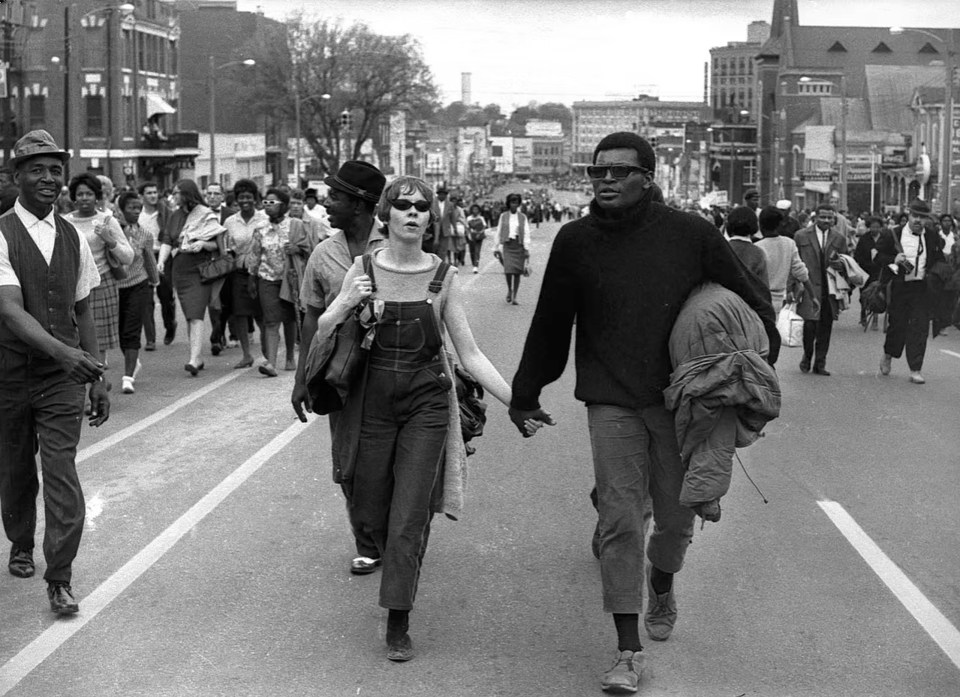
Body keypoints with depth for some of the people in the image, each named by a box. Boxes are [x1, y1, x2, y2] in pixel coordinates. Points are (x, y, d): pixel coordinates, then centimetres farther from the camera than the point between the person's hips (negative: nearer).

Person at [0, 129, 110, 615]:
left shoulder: (72, 238, 4)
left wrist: (97, 376, 7)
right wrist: (64, 352, -36)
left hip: (63, 375, 2)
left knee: (62, 473, -7)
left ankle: (59, 579, -1)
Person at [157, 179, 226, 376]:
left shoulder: (206, 216, -5)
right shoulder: (176, 217, 12)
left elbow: (218, 244, -4)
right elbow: (167, 240, 6)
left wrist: (203, 244, -21)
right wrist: (161, 260, -10)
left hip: (199, 271, -6)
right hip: (180, 271, 6)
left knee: (196, 316, -16)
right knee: (189, 317, 10)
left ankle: (194, 360, -23)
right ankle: (198, 358, 20)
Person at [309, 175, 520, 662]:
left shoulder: (444, 278, -4)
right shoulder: (362, 271, -3)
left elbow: (471, 356, -2)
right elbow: (321, 342, -1)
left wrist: (515, 402, -9)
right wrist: (345, 307, -20)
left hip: (427, 404, -1)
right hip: (372, 402, 1)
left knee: (409, 519, -4)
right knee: (370, 512, 10)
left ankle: (398, 625, 7)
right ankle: (401, 574, 43)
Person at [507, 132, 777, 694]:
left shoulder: (690, 234, -6)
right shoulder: (576, 241, -3)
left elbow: (750, 299, 5)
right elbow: (550, 325, 5)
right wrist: (526, 396, 11)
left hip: (680, 397, 1)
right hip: (611, 401, 0)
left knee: (677, 516, 12)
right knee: (621, 521, -5)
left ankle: (661, 588, 46)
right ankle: (629, 651, 4)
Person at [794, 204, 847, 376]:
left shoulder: (839, 239, 10)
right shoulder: (801, 236, 2)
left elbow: (845, 265, 13)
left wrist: (838, 264, -11)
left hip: (830, 290, 3)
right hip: (808, 288, -3)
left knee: (825, 328, 4)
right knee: (810, 324, -11)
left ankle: (820, 363, 16)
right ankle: (807, 356, 15)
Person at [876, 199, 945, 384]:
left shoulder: (932, 237, 5)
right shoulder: (894, 236, -1)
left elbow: (940, 261, 16)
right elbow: (878, 255, 4)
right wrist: (893, 260, -13)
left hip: (922, 288, 1)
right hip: (899, 286, -1)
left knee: (919, 328, -4)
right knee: (897, 324, 7)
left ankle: (915, 370, 0)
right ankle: (887, 356, 36)